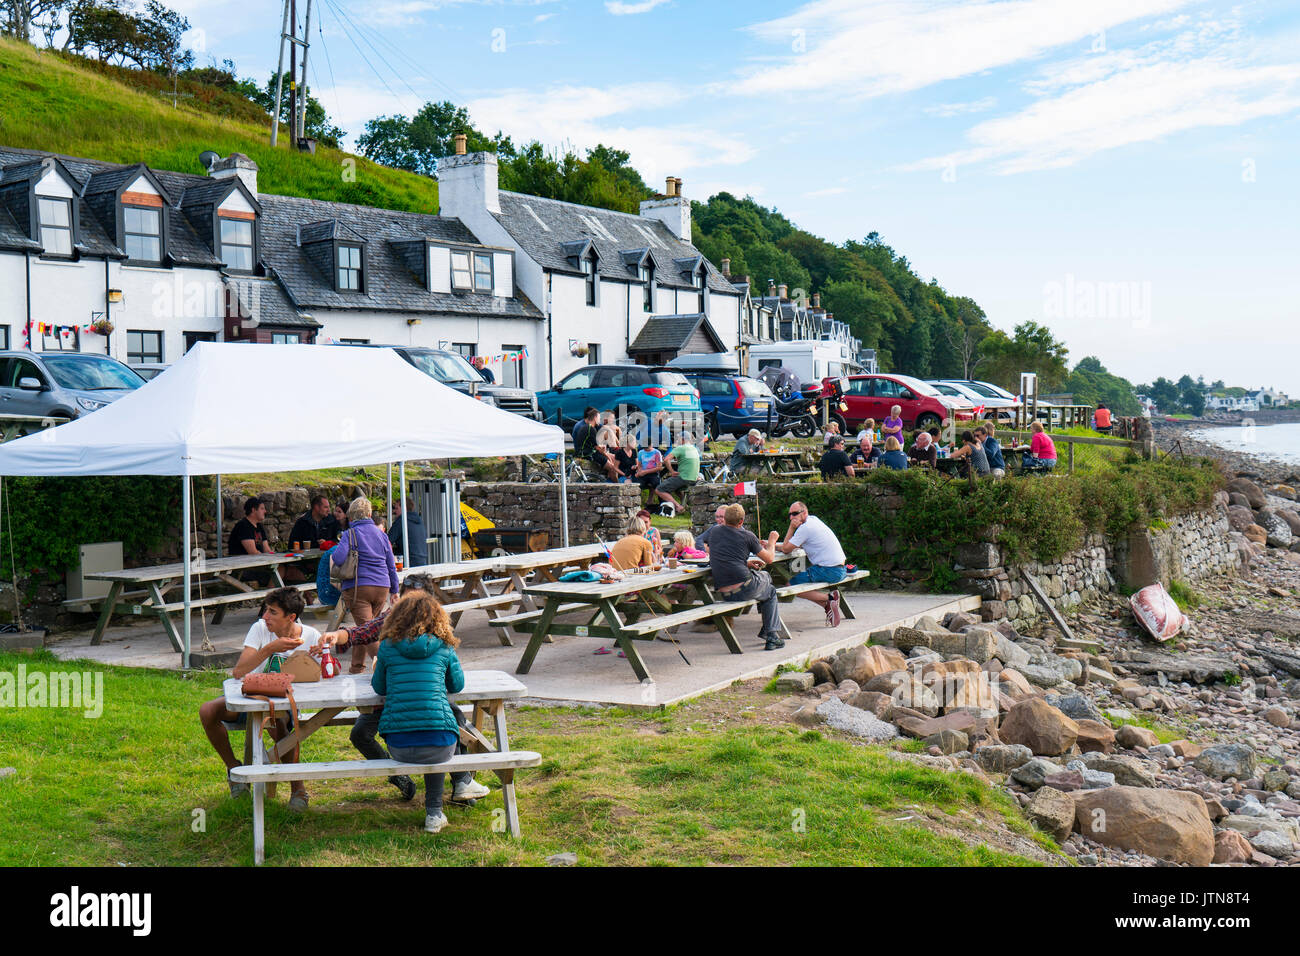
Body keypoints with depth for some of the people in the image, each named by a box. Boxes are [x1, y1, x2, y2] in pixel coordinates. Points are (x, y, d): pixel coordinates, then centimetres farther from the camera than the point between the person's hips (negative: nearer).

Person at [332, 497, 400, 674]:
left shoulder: (350, 534, -3)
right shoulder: (380, 534, 13)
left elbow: (338, 558, -16)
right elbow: (391, 565, 16)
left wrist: (332, 556, 8)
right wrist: (394, 590, 23)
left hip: (357, 587, -5)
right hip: (381, 587, 5)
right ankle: (357, 666, 28)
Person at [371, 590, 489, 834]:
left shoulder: (388, 647, 7)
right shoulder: (444, 648, 6)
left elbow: (379, 688, 20)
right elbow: (457, 685, 19)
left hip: (398, 747, 1)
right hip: (439, 745, -1)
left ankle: (434, 813, 34)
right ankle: (461, 782, 38)